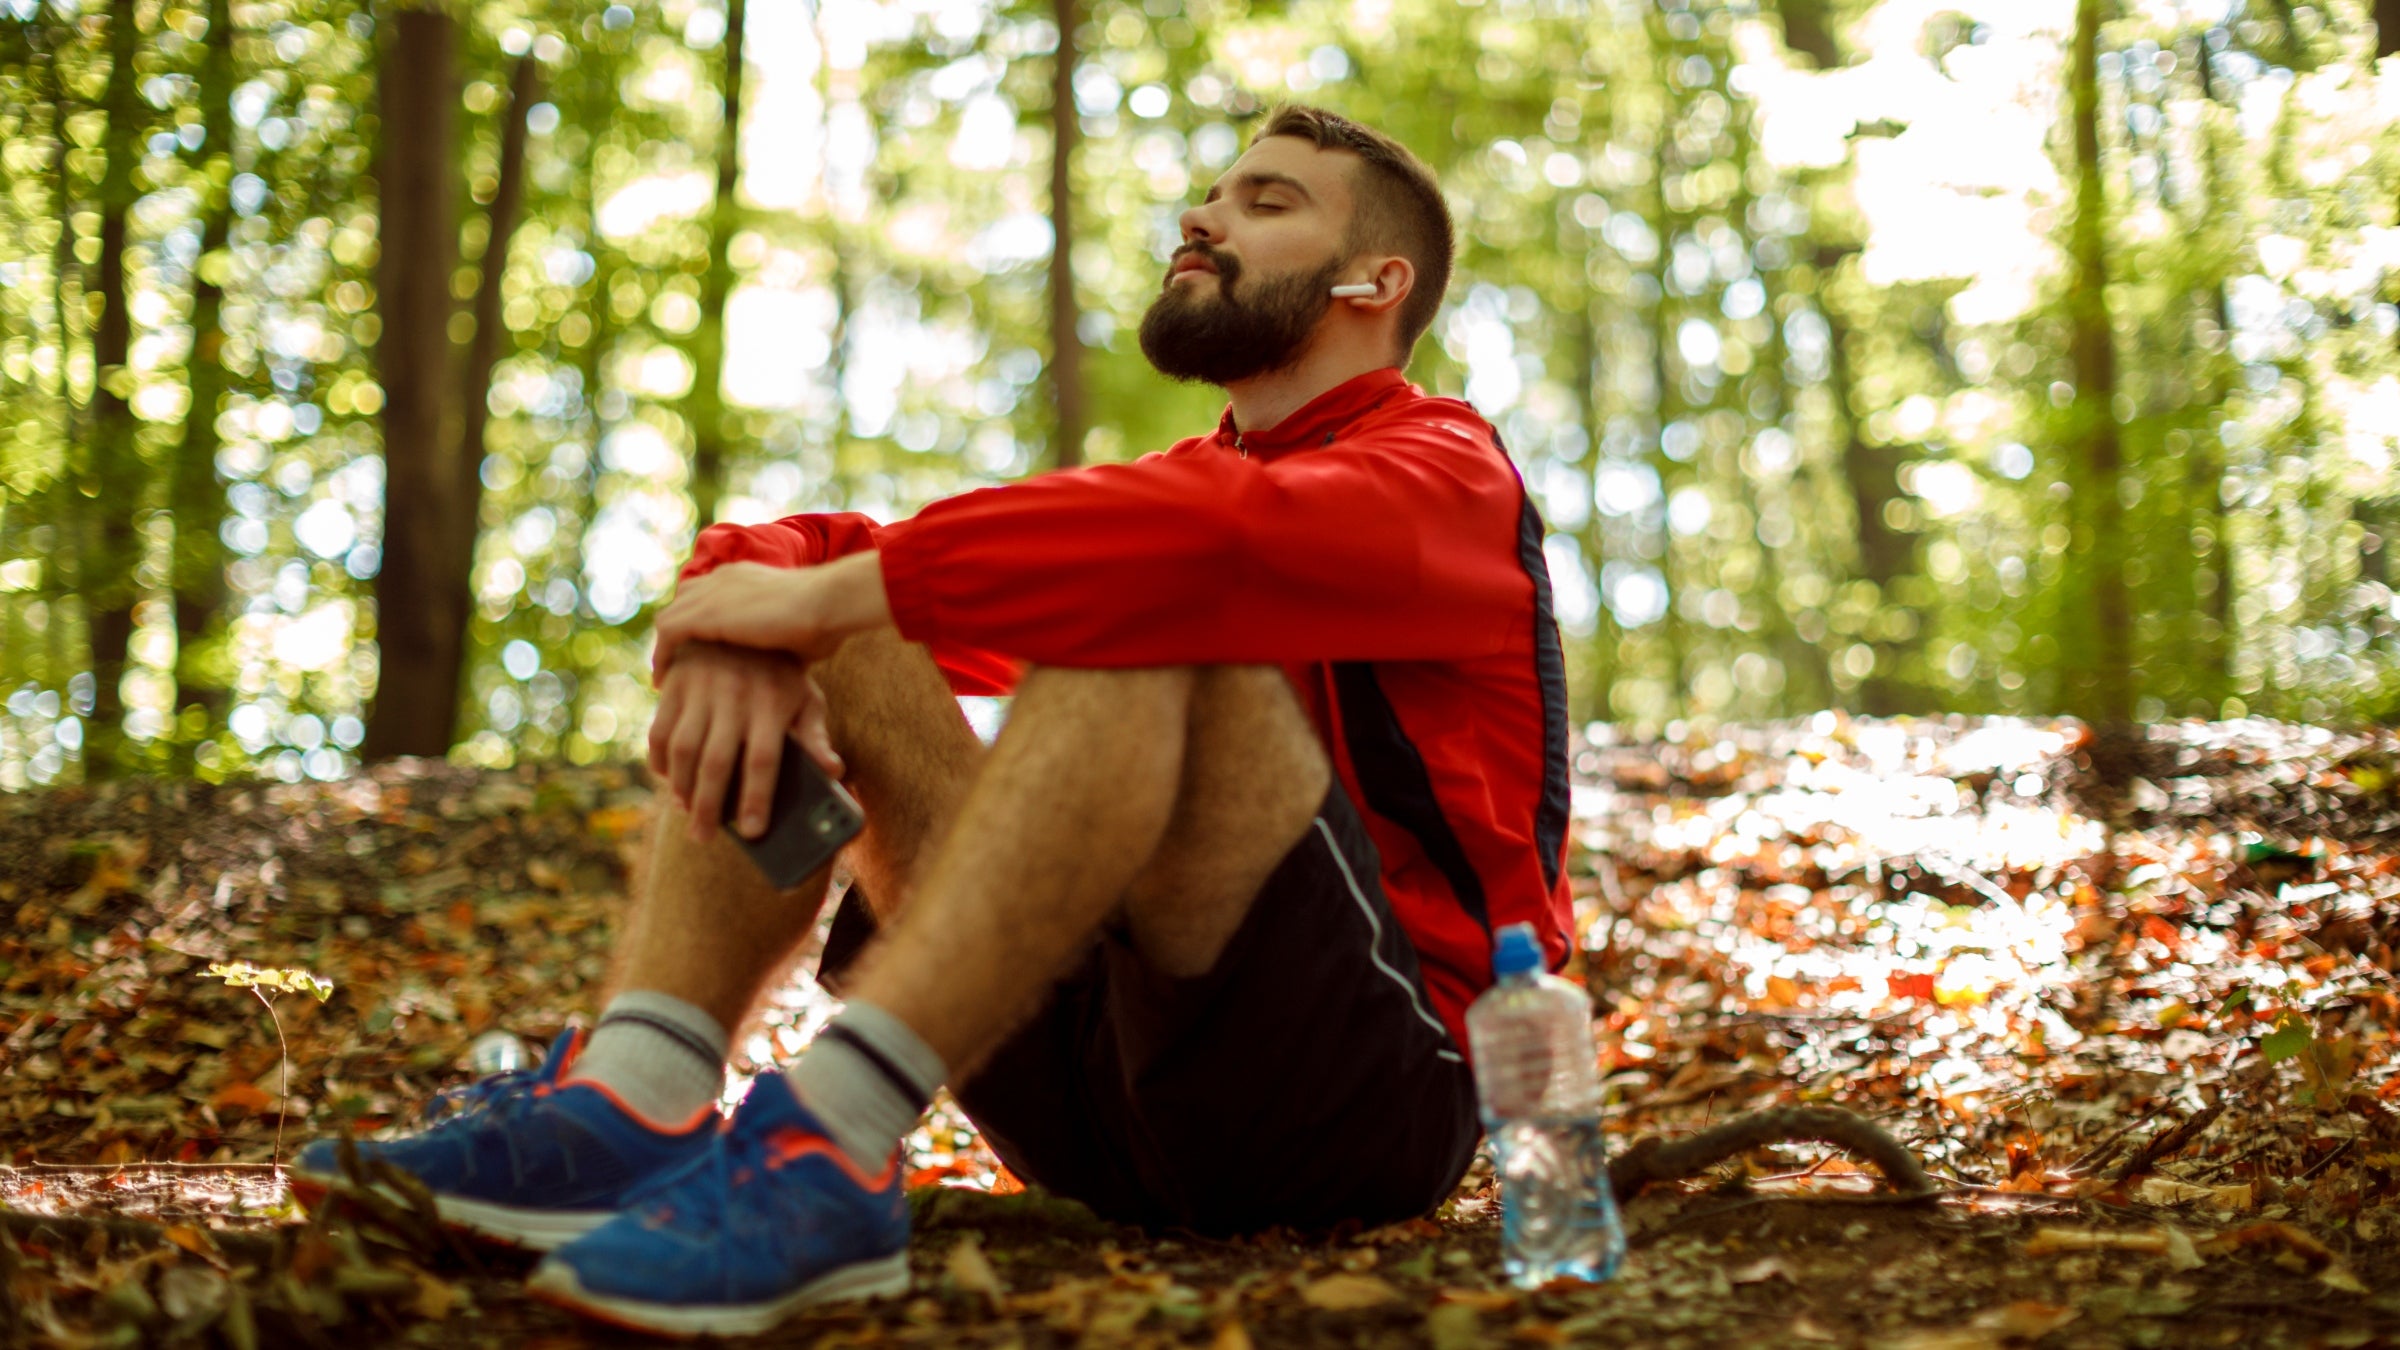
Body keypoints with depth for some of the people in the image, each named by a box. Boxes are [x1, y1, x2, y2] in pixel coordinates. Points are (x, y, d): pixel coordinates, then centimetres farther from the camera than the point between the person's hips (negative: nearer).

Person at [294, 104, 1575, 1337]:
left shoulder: (1444, 472, 1)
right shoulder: (1176, 488, 22)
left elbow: (1221, 537, -25)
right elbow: (819, 557, 10)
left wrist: (828, 593, -22)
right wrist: (748, 627, -14)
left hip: (1371, 1096, -6)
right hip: (1108, 1104, 6)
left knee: (1152, 610, -27)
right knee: (838, 645, -1)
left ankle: (829, 1149, -39)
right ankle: (633, 1107, -22)